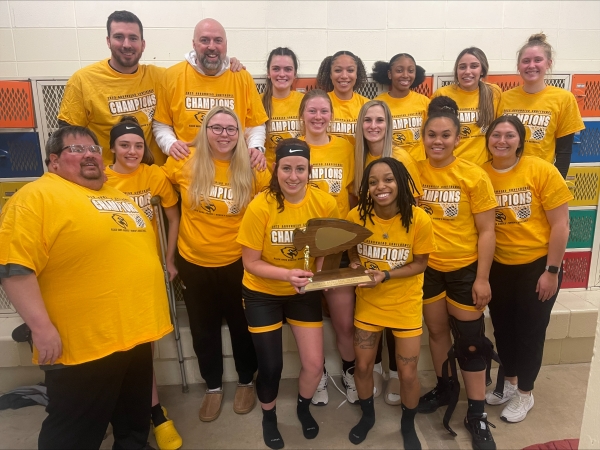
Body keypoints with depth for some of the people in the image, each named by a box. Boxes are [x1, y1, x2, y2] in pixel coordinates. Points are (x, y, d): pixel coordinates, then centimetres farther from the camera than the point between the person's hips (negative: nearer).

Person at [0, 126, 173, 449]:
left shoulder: (119, 197, 15)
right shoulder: (37, 197, -10)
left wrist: (148, 321, 22)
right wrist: (41, 327, -21)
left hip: (135, 334, 8)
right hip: (84, 344, -7)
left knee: (134, 424, 22)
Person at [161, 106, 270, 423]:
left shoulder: (252, 169, -10)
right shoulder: (186, 162, -7)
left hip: (238, 263, -1)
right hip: (194, 262, 2)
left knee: (242, 326, 17)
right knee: (204, 329, 17)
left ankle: (246, 382, 42)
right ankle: (213, 387, 40)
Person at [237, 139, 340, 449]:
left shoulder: (325, 203, -16)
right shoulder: (260, 206, -24)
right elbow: (251, 263, -17)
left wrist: (318, 273, -20)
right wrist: (287, 274, -32)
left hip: (305, 293, 2)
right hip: (263, 294, -2)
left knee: (314, 364, 4)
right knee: (271, 367, 4)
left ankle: (303, 408, 40)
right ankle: (269, 417, 38)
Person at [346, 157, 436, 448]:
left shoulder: (419, 219, -21)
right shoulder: (357, 216, -15)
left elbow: (419, 263, -11)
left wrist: (385, 276, -25)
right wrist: (355, 266, -18)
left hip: (405, 304, -2)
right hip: (368, 303, 2)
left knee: (407, 374, 7)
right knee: (362, 367, 12)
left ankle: (408, 426, 38)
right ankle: (367, 416, 43)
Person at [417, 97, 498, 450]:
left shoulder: (474, 176, -12)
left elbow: (486, 232, -8)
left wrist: (482, 278, -10)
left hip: (465, 268, -2)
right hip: (426, 267, 3)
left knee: (470, 340, 8)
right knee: (437, 331, 19)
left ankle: (477, 413, 25)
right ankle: (446, 388, 42)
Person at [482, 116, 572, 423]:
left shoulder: (542, 171, -14)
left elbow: (560, 225, -11)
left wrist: (552, 271, -11)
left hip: (537, 265, -3)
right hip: (498, 267, 3)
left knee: (530, 330, 11)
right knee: (503, 327, 17)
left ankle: (525, 393, 32)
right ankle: (509, 382, 41)